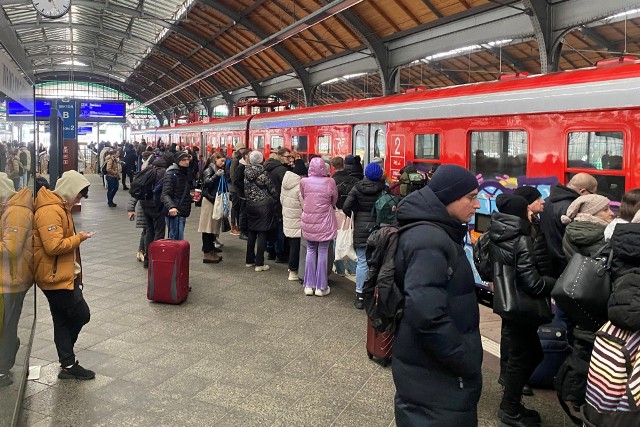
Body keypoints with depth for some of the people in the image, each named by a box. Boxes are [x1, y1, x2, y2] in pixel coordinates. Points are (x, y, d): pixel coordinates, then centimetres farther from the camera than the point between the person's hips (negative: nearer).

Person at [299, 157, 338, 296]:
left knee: (310, 251, 14)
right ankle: (321, 287, 11)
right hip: (324, 221, -2)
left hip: (308, 221, 2)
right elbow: (334, 200, 4)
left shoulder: (303, 182, -7)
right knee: (323, 253, 5)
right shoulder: (330, 182, -10)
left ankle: (309, 285, 17)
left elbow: (303, 198, 5)